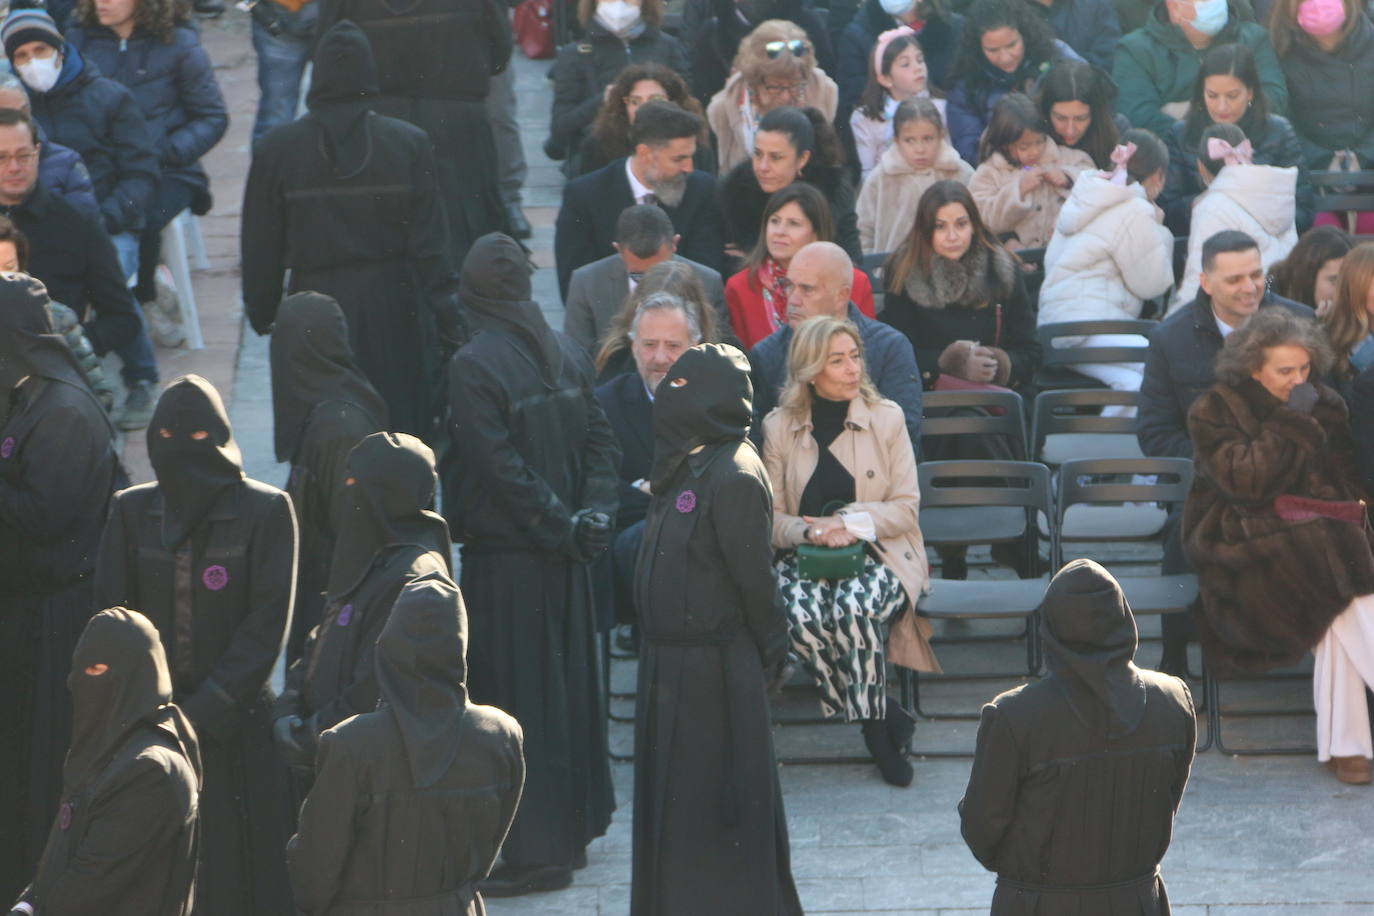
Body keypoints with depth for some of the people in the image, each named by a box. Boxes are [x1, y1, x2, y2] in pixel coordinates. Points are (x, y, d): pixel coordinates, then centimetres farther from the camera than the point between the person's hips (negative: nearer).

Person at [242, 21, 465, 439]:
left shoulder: (276, 149, -5)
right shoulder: (409, 143, -7)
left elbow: (261, 246, 2)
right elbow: (428, 241, -5)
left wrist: (261, 309, 15)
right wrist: (445, 311, 4)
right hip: (392, 308, 0)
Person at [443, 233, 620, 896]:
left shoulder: (473, 365, -17)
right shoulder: (567, 354, 3)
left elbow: (499, 465, -20)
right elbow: (601, 441, 2)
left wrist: (567, 524, -13)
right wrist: (589, 516, -5)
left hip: (504, 554, -7)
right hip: (563, 562, 7)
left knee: (518, 697, 0)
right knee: (570, 685, 16)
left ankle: (536, 851, 4)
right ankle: (573, 828, 27)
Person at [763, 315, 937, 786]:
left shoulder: (887, 417, 4)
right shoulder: (778, 427, 6)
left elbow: (906, 508, 1)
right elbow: (771, 517, 4)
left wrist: (849, 522, -16)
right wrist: (809, 532, -18)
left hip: (878, 553, -1)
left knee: (854, 606, -36)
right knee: (802, 615, -33)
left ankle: (873, 727, -19)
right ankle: (885, 717, -19)